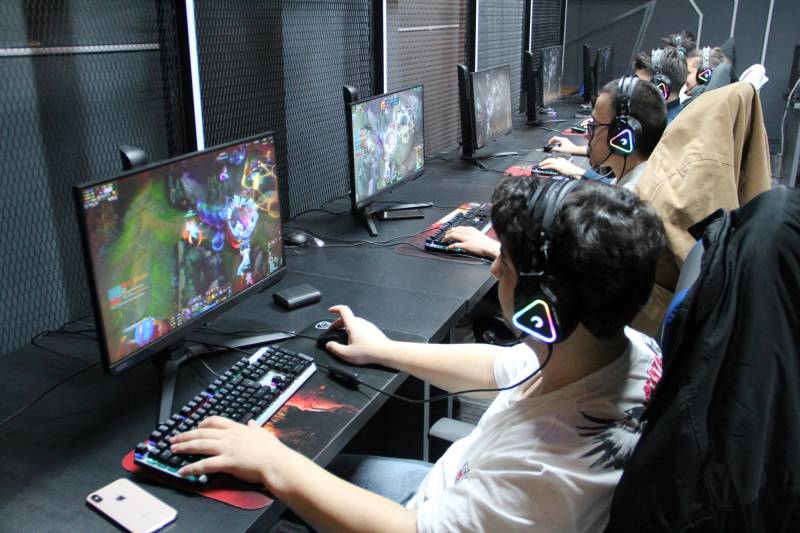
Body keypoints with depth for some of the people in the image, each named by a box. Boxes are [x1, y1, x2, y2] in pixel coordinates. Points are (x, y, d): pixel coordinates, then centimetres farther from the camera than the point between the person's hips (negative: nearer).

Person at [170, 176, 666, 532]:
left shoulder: (552, 467, -41)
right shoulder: (623, 344, -16)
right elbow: (496, 367, 0)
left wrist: (276, 465, -21)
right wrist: (384, 349, 9)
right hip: (455, 486, 7)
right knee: (325, 464, 20)